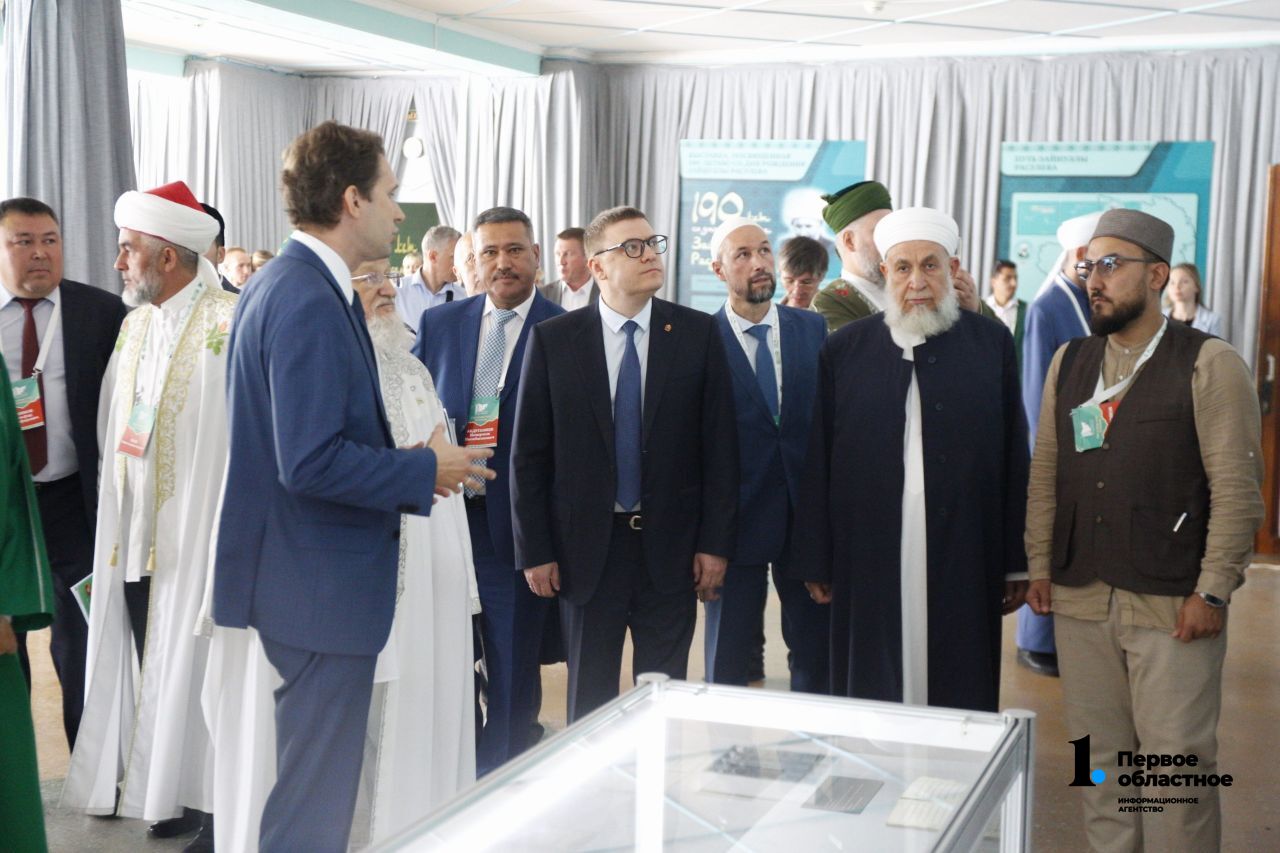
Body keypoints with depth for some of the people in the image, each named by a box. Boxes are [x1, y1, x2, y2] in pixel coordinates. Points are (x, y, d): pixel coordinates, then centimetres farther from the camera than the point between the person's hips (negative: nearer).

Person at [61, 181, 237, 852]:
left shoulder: (228, 324, -13)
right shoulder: (134, 327, 12)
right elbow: (114, 431, 18)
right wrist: (114, 523, 13)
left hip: (196, 535, -7)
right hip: (134, 537, 7)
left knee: (195, 671, 1)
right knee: (153, 672, 13)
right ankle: (169, 796, 26)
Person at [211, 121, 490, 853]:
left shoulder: (289, 283, 10)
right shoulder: (310, 300, -21)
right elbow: (312, 462, -27)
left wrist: (406, 463, 6)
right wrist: (426, 472, -14)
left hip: (309, 575, 10)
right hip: (321, 582, -10)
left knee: (314, 781, 22)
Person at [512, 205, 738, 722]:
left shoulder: (697, 334, -1)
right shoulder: (552, 340, -2)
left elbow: (719, 444, 0)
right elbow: (529, 453, 0)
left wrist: (715, 543, -3)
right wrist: (534, 550, -2)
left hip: (671, 546, 1)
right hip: (586, 546, 0)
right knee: (590, 696, 11)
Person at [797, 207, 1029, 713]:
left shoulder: (992, 345, 5)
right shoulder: (844, 351, 5)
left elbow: (1014, 458, 4)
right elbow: (819, 464, 4)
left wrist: (1017, 563, 3)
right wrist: (816, 562, 2)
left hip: (964, 572, 0)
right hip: (869, 568, 0)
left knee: (960, 702, 5)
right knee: (871, 694, 6)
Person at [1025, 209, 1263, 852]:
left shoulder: (1209, 364, -5)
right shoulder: (1068, 363, 11)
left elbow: (1237, 487, -8)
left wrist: (1213, 591, -11)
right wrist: (1040, 567, 8)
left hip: (1172, 606, -5)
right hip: (1080, 602, 5)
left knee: (1176, 763, 0)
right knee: (1099, 758, 12)